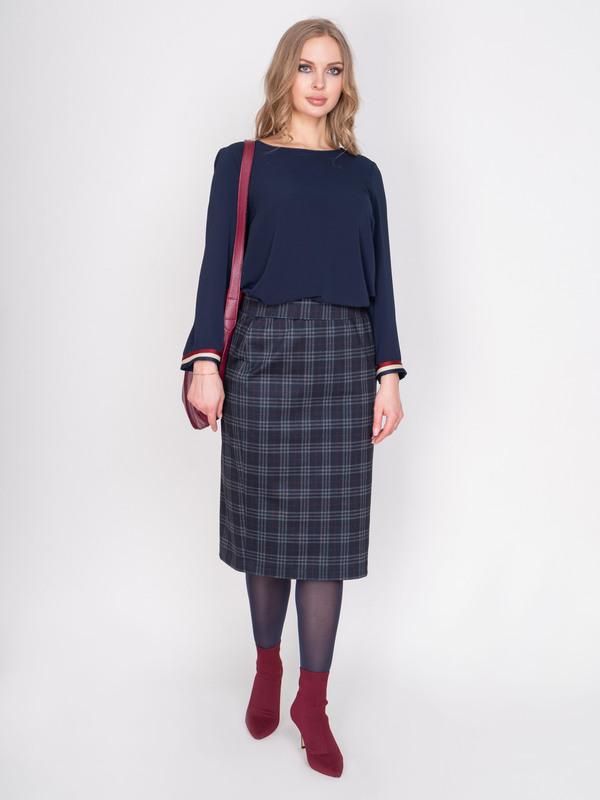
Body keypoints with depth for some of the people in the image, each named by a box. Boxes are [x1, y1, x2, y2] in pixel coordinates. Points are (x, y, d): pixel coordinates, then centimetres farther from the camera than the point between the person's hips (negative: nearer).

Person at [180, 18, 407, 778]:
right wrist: (205, 361, -8)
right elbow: (216, 267, 2)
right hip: (264, 351, -1)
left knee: (327, 528, 1)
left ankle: (312, 700, 14)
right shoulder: (240, 163, 8)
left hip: (343, 356, 2)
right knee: (265, 518, 5)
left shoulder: (361, 173, 14)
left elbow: (380, 279, 11)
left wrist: (389, 373, 3)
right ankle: (266, 669, 29)